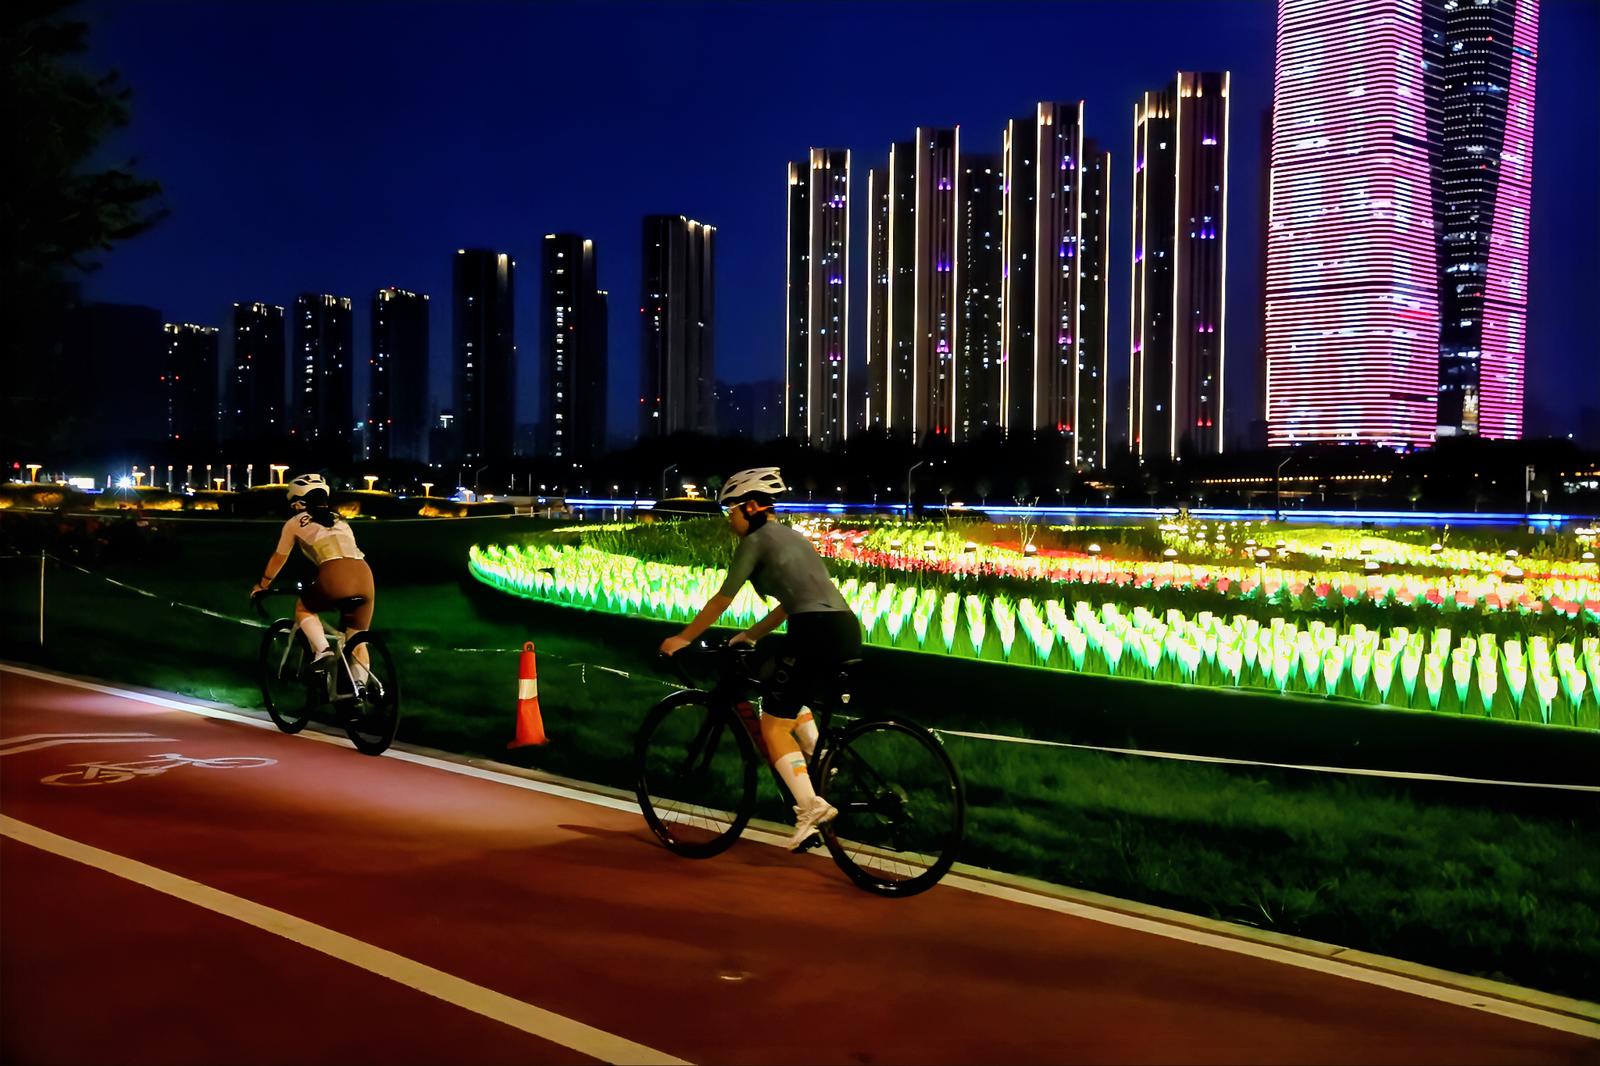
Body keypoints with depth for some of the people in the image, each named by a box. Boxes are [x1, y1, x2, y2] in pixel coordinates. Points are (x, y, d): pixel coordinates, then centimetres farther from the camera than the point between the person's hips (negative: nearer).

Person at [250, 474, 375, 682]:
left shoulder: (295, 522, 19)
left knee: (303, 607, 25)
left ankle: (322, 650, 2)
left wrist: (261, 585, 48)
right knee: (357, 640, 17)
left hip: (335, 576, -4)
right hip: (365, 576, 4)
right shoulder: (339, 520, 32)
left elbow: (278, 558, 31)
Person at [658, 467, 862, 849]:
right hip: (847, 630, 9)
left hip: (816, 633, -9)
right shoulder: (790, 536, 26)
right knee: (787, 699, 32)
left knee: (774, 724, 3)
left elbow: (721, 600, 4)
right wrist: (752, 635, 37)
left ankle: (810, 806, -9)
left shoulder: (755, 541, 1)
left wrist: (682, 639, 15)